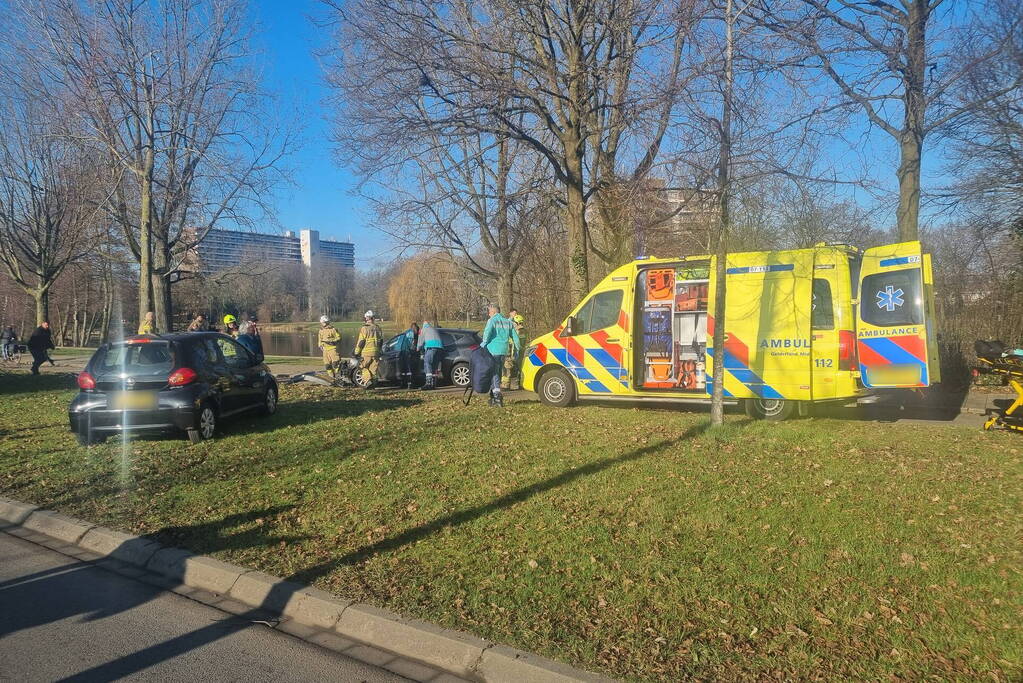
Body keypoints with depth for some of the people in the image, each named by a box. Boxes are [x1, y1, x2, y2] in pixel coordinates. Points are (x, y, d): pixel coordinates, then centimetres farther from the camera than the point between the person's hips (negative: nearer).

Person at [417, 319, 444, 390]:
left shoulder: (424, 329, 15)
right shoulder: (435, 330, 33)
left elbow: (421, 341, 13)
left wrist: (418, 349, 32)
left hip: (431, 347, -6)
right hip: (439, 346, 6)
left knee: (427, 364, -11)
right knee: (434, 366, 10)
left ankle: (429, 383, -25)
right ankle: (434, 384, 8)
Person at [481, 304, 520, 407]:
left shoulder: (492, 321, -4)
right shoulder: (508, 322, 16)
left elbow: (487, 332, -23)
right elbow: (515, 337, 17)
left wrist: (484, 343, -11)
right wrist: (516, 349, 25)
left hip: (493, 351, -6)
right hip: (504, 351, 6)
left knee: (493, 372, -5)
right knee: (498, 373, 14)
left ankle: (497, 392, -19)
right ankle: (494, 394, 20)